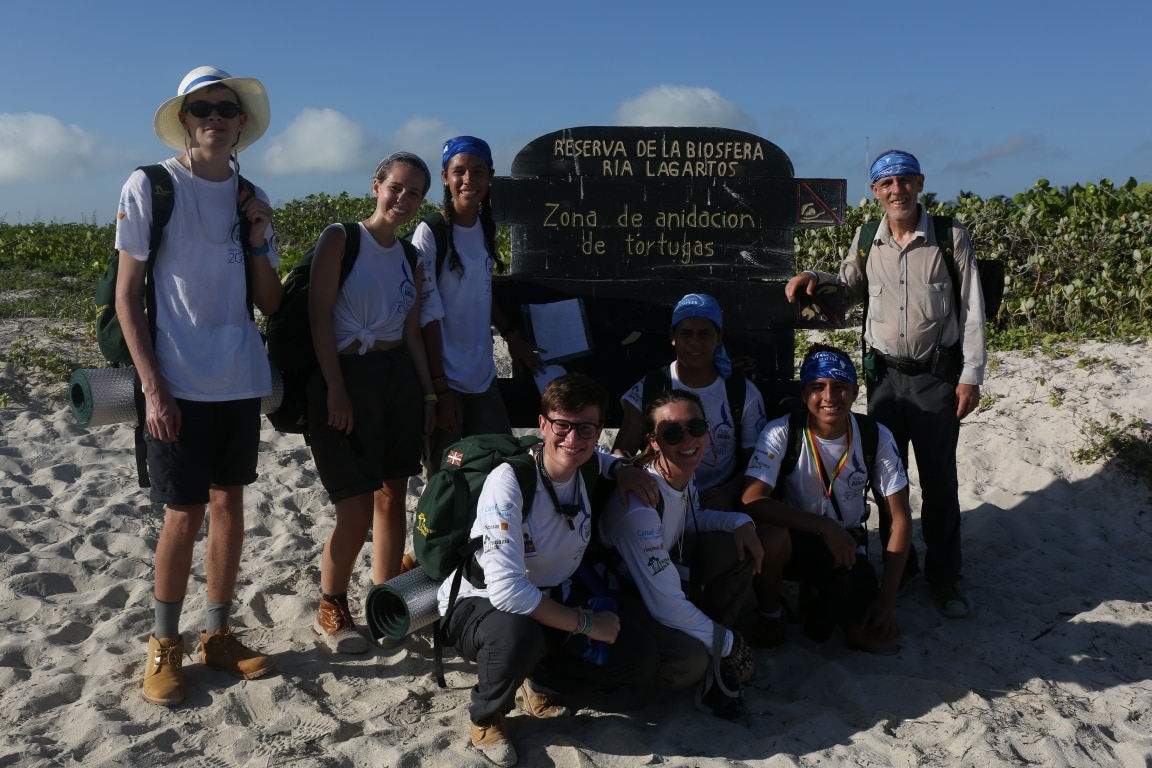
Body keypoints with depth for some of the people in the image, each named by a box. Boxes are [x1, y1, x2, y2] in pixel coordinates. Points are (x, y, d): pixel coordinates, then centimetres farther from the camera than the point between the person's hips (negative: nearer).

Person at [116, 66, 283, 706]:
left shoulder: (251, 199, 9)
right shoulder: (149, 188, -4)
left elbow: (272, 304, 10)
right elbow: (127, 296, -5)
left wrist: (259, 239, -6)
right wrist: (152, 386, -12)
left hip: (241, 382, 5)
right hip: (178, 384, -4)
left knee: (230, 503, 11)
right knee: (185, 514, 0)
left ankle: (218, 634, 25)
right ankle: (165, 646, 19)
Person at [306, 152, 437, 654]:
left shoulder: (410, 256, 13)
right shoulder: (341, 239, -5)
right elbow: (319, 316, -11)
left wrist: (428, 392, 12)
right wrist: (335, 390, -17)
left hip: (399, 378, 6)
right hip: (347, 377, -6)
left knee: (393, 496, 9)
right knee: (357, 510, -5)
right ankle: (331, 610, 17)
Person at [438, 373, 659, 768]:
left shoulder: (591, 469, -10)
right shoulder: (508, 483, -30)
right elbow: (506, 591, -35)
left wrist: (622, 468, -5)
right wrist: (585, 623, -25)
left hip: (552, 598, 6)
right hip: (478, 603, -6)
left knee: (639, 662, -9)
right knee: (518, 634, -40)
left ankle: (534, 680, 11)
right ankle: (486, 716, -7)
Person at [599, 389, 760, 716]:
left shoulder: (684, 472, -10)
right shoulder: (639, 506, -34)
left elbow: (691, 519, 14)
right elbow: (667, 605, -29)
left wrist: (739, 521, -8)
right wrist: (729, 645, -15)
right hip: (617, 595, -9)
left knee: (739, 550, -7)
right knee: (689, 661, -31)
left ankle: (712, 658, 1)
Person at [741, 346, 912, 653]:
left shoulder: (876, 437, -13)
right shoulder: (782, 433, -21)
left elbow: (900, 518, -9)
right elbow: (752, 500, -31)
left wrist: (887, 600, -15)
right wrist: (825, 527, -35)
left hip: (847, 546, 2)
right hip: (794, 539, -2)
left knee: (877, 638, -16)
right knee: (770, 534, -37)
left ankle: (822, 601, 18)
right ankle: (768, 615, -5)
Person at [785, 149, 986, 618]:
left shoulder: (951, 237, -7)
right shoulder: (866, 240, 2)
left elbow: (972, 310, -5)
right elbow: (853, 290, 20)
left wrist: (971, 375, -9)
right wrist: (816, 279, 0)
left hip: (937, 375, -3)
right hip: (884, 373, 3)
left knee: (939, 479, 4)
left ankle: (943, 576, 19)